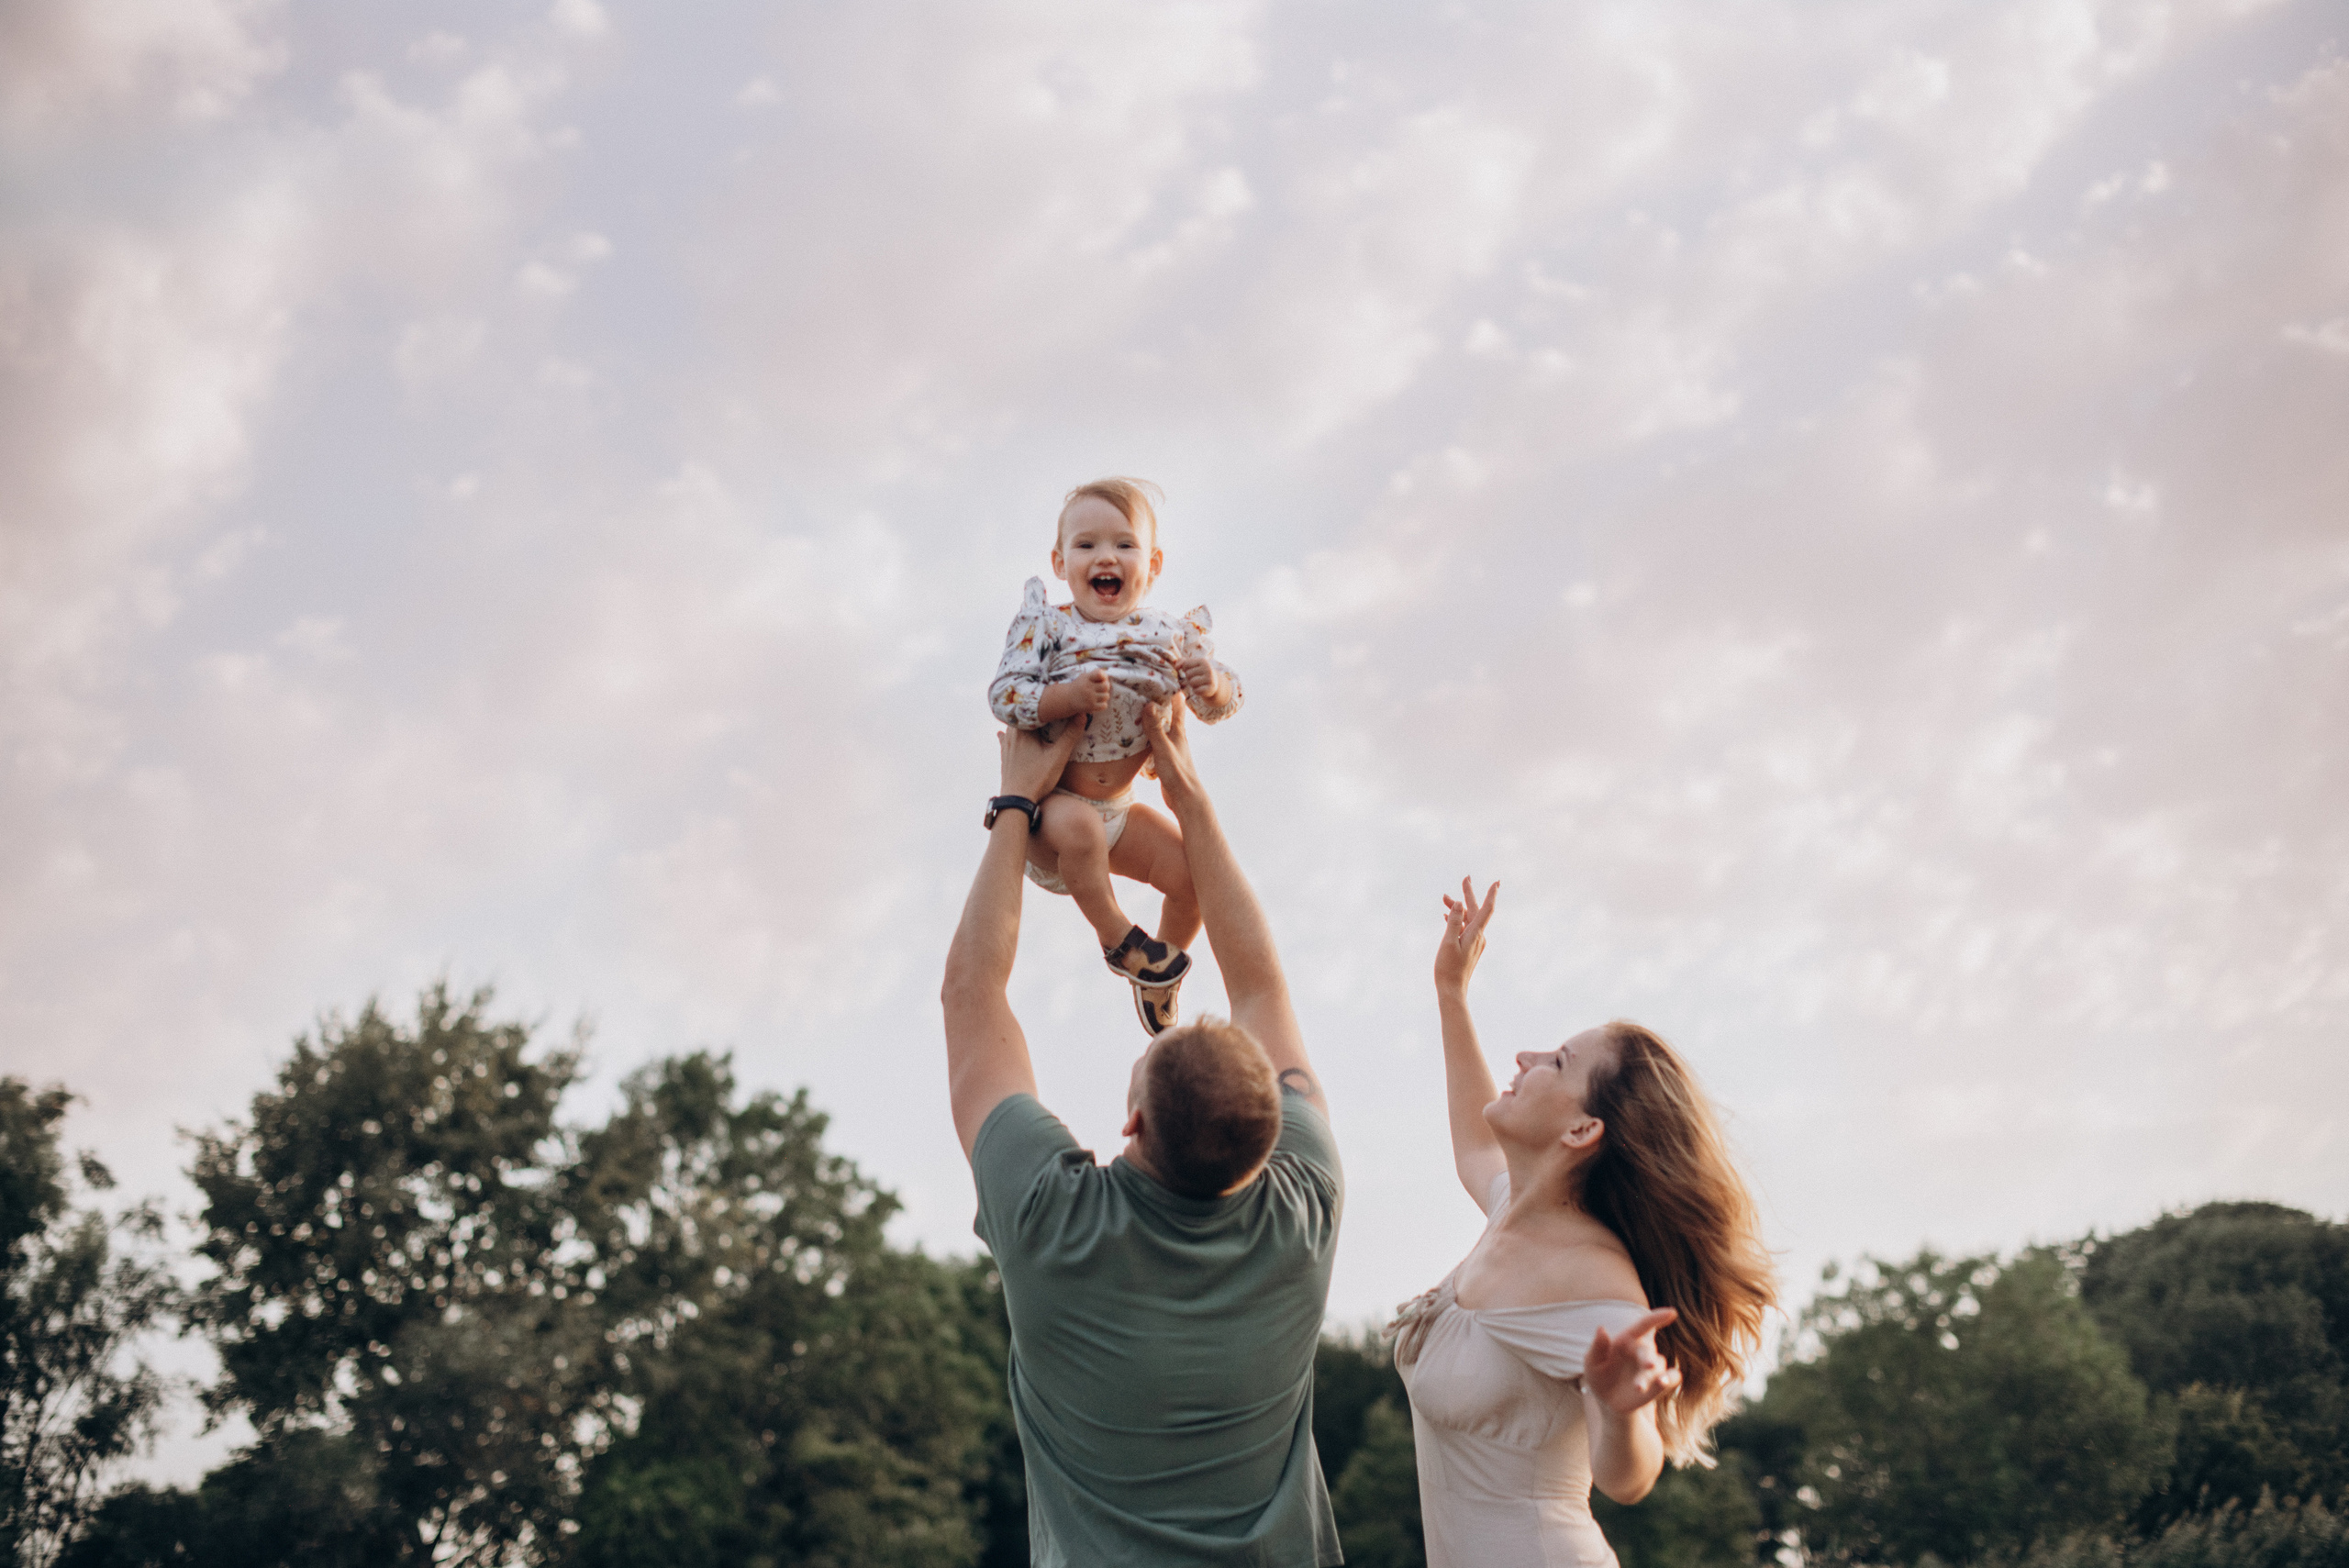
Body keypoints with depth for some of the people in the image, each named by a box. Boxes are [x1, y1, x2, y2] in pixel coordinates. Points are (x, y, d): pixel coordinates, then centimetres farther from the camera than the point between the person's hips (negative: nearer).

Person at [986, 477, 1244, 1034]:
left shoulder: (1171, 635, -2)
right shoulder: (1047, 627, -12)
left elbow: (1220, 705, 4)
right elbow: (1003, 695, -20)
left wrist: (1212, 685, -21)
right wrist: (1069, 697, -36)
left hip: (1119, 810, 5)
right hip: (1049, 798, -5)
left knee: (1192, 871, -6)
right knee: (1078, 827, -37)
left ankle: (1159, 978, 23)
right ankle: (1118, 939, -11)